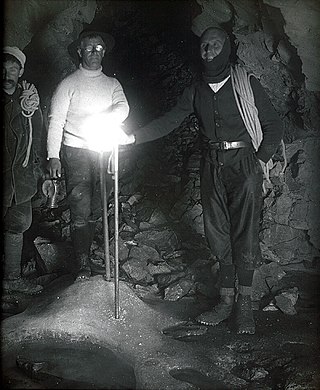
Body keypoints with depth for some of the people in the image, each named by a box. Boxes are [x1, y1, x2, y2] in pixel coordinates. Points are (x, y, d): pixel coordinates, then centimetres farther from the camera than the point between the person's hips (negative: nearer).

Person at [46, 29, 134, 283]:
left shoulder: (112, 84, 15)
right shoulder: (69, 84, 6)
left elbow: (123, 108, -3)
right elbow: (55, 121, 2)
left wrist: (100, 120, -24)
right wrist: (53, 156, -8)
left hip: (105, 151, 3)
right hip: (77, 151, -3)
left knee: (96, 210, 5)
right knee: (80, 212, -7)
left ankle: (85, 250, 22)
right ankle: (83, 266, -3)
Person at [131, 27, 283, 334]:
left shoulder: (246, 84, 1)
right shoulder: (196, 90, 11)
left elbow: (273, 125, 4)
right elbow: (168, 122, 9)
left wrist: (262, 159, -8)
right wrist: (132, 137, -1)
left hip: (243, 165, -4)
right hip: (211, 168, 4)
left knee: (244, 235, -6)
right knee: (217, 234, 4)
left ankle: (244, 304, 5)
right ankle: (226, 300, 14)